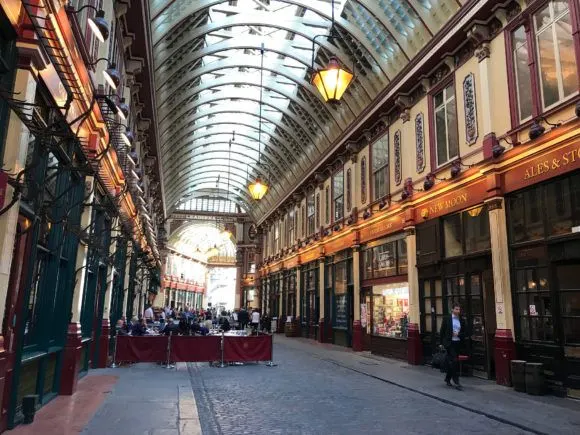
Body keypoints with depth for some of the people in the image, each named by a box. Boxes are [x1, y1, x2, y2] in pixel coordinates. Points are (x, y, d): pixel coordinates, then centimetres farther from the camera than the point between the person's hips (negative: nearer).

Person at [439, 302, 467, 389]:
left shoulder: (462, 320, 6)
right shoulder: (447, 319, -4)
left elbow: (464, 332, 9)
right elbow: (442, 331, -1)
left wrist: (458, 334, -11)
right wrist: (442, 343, -1)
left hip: (458, 343, 4)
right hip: (449, 343, -4)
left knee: (451, 361, 12)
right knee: (454, 361, -12)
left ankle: (447, 379, 27)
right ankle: (456, 380, -7)